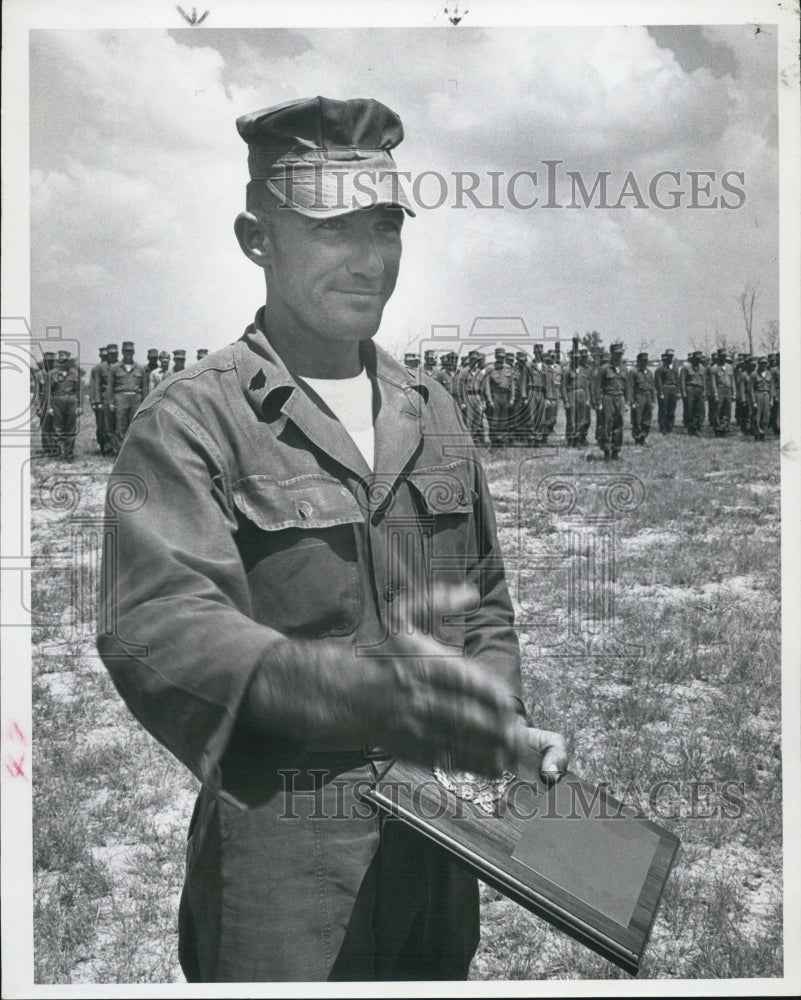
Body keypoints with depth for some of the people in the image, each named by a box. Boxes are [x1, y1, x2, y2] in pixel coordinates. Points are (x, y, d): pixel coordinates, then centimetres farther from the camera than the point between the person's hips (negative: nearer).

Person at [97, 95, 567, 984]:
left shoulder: (433, 415, 10)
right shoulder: (190, 421, -10)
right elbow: (157, 623, -26)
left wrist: (501, 724, 0)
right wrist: (362, 686, -42)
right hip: (283, 865, -5)